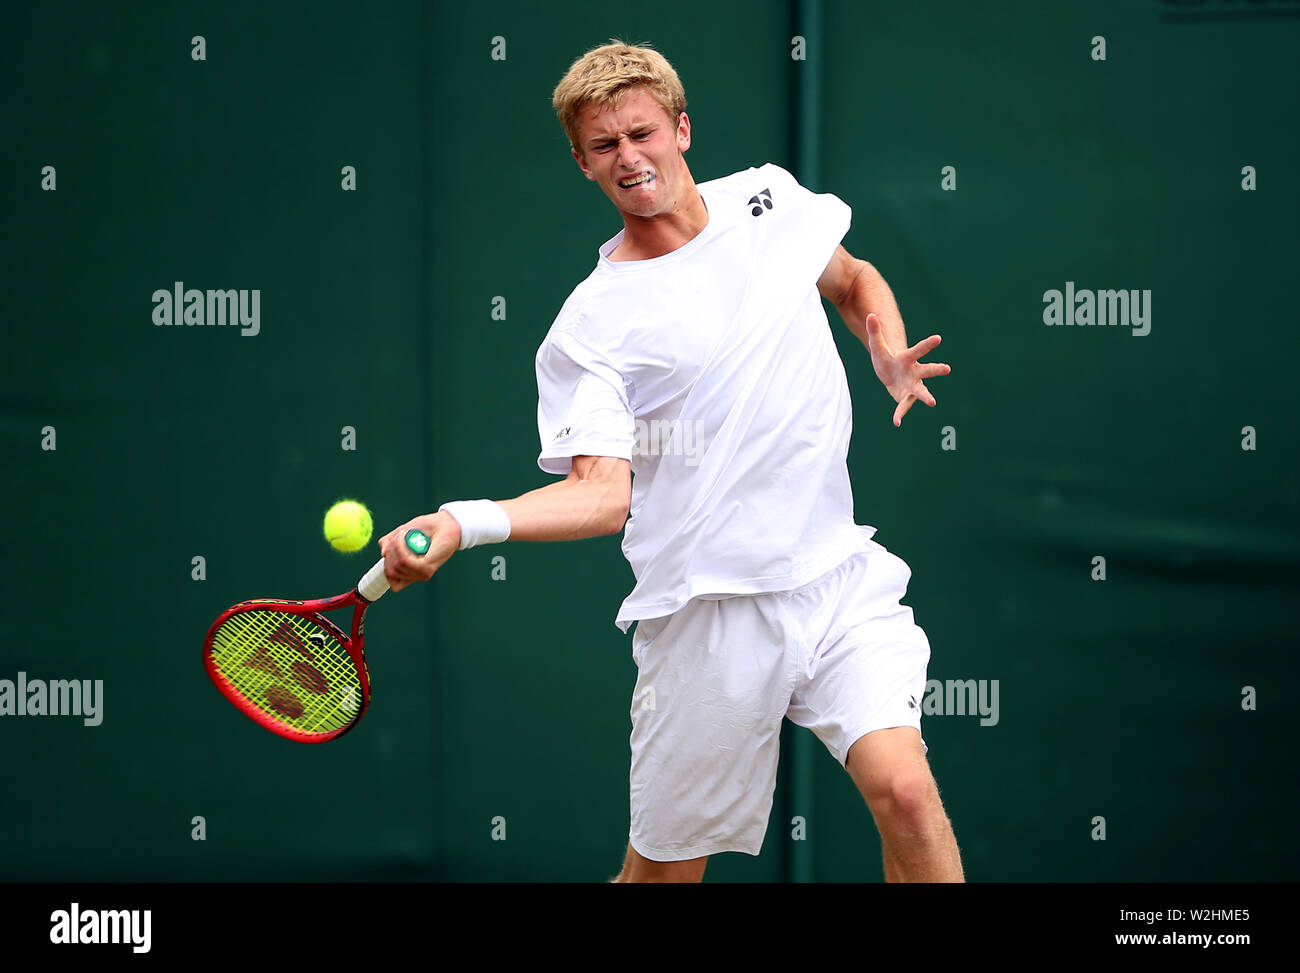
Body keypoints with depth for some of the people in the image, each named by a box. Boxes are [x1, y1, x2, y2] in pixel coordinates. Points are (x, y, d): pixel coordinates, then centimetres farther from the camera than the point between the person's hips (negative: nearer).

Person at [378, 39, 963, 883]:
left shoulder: (769, 198, 8)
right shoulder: (589, 326, -6)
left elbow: (855, 280, 28)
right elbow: (602, 493, -15)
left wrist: (890, 356, 7)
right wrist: (464, 522, -31)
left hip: (839, 573, 3)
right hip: (709, 614, -2)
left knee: (905, 791, -20)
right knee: (663, 868, 5)